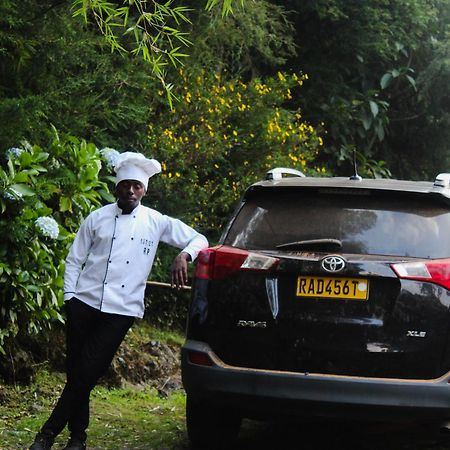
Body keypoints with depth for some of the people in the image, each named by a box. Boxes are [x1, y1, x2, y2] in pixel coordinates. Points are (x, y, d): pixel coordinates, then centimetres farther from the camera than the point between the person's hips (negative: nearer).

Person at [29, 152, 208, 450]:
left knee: (87, 374, -8)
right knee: (76, 372, 1)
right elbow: (74, 260, 12)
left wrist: (184, 256, -8)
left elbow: (199, 240, 12)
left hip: (121, 311, -2)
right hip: (85, 303, 2)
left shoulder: (157, 223, 6)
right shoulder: (97, 219, 9)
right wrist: (70, 296, 2)